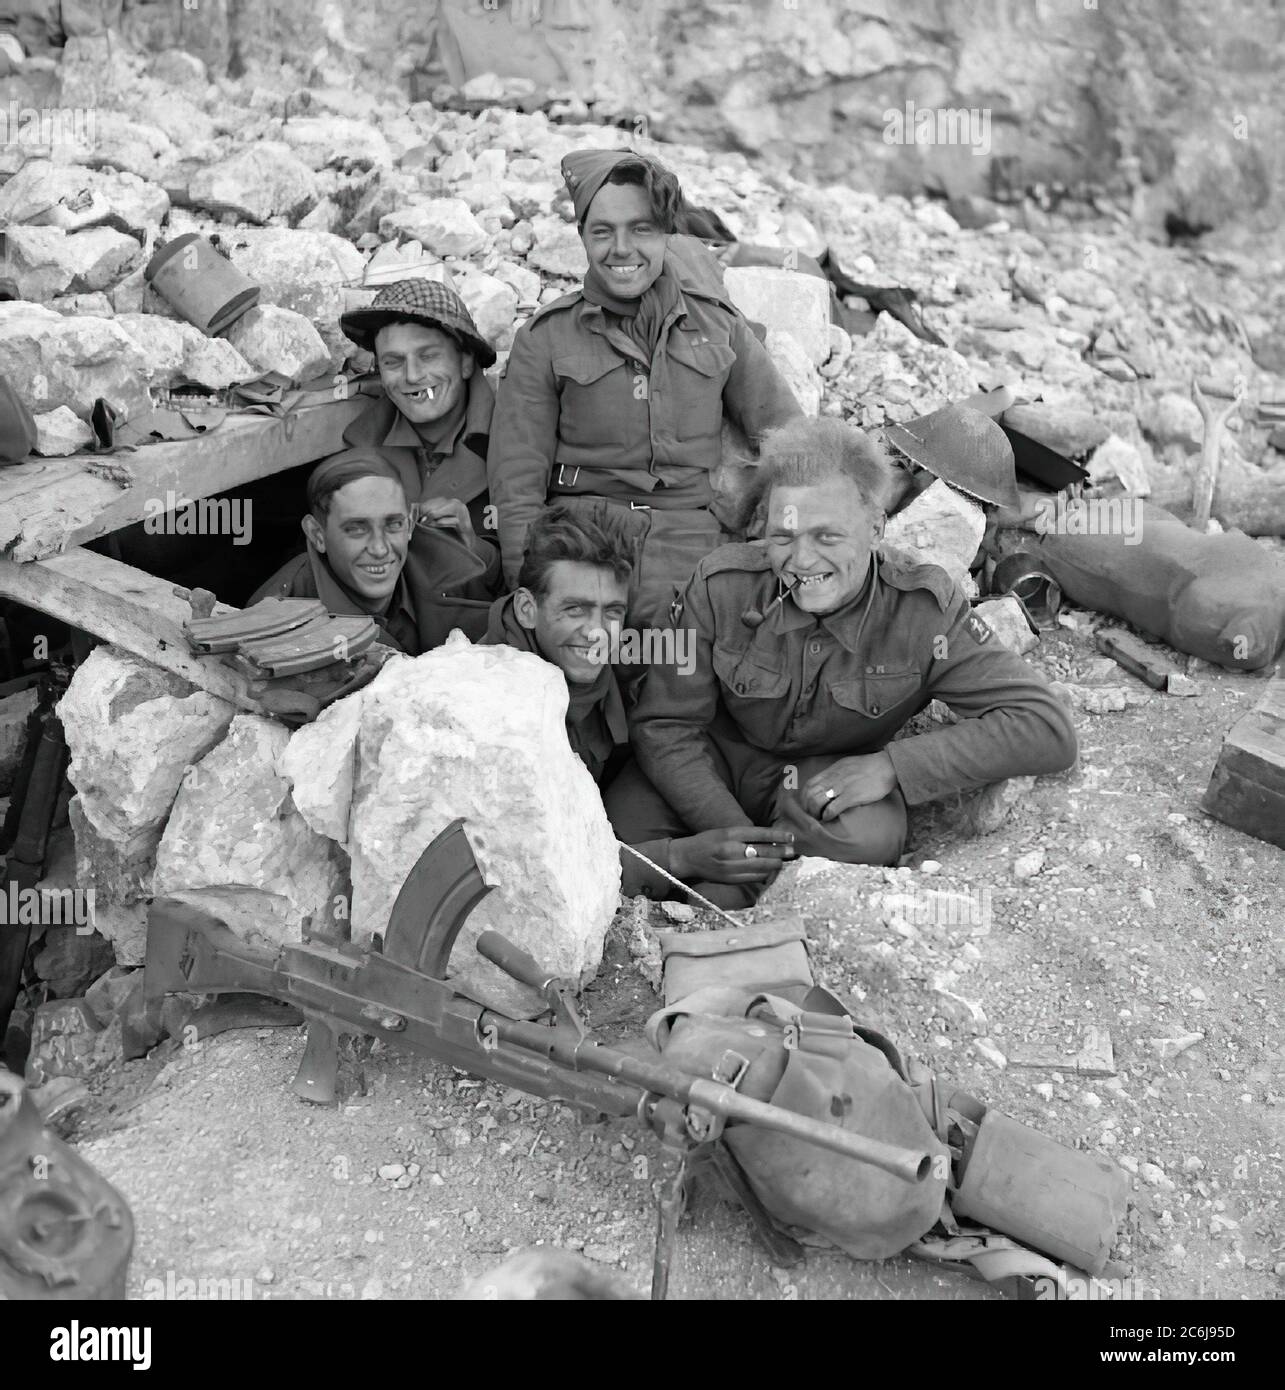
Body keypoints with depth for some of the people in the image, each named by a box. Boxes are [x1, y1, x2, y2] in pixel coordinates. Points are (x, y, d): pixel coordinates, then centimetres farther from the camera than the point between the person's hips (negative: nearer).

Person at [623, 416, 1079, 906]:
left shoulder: (923, 609, -19)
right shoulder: (722, 585, -18)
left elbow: (1047, 729, -22)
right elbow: (664, 724, -12)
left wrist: (891, 767, -30)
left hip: (838, 779, 0)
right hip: (719, 763, 1)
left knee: (870, 840, -34)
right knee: (627, 822, -29)